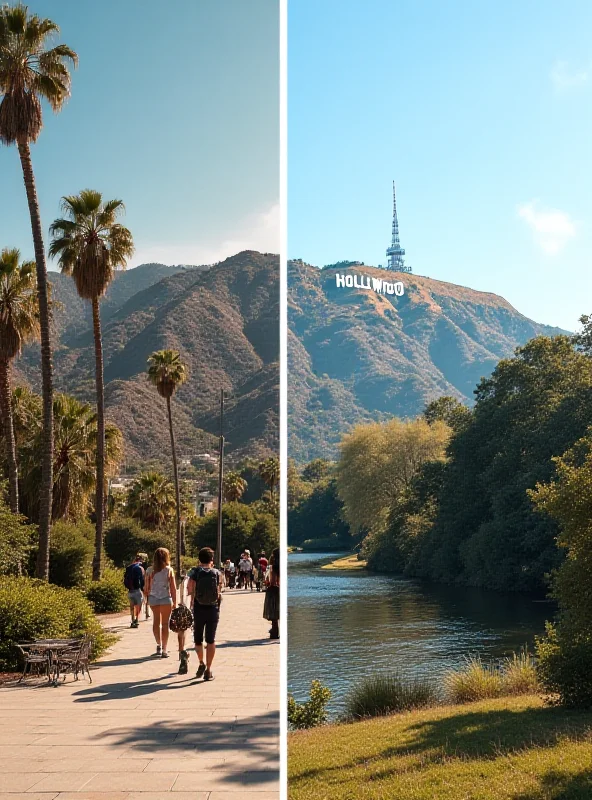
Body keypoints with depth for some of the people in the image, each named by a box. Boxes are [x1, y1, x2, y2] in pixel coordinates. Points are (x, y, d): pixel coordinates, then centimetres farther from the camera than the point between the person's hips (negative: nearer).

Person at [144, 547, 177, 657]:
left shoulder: (151, 570, -1)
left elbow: (147, 587, 2)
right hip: (166, 598, -2)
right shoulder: (169, 570, -5)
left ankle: (159, 644, 9)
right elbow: (173, 587, -4)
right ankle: (164, 650, 6)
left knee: (156, 621, 19)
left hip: (153, 598, 2)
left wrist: (147, 599, 15)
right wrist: (175, 602, 2)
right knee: (165, 623, 7)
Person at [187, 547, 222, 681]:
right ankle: (208, 670, 4)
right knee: (211, 640, 5)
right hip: (213, 609, 1)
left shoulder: (195, 572, -7)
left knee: (198, 639, 19)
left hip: (199, 609, -1)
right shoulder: (217, 573, -3)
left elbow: (190, 591, -12)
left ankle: (202, 664, 18)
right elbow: (219, 593, -1)